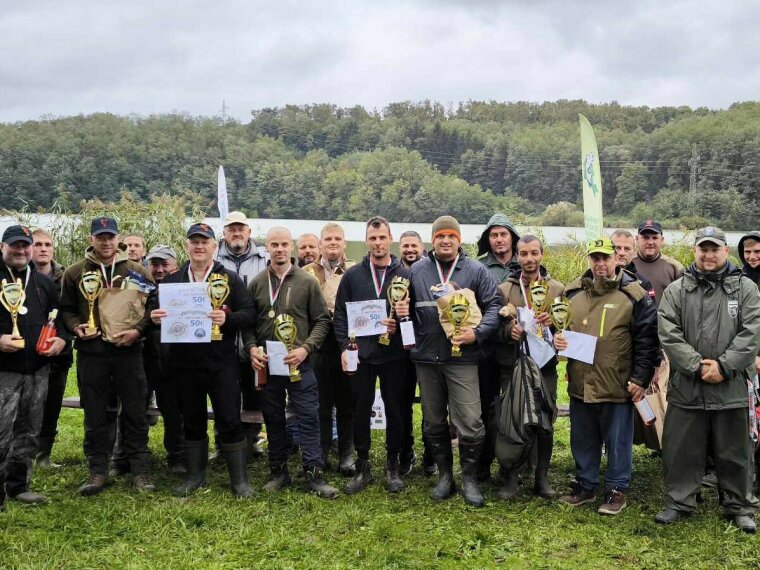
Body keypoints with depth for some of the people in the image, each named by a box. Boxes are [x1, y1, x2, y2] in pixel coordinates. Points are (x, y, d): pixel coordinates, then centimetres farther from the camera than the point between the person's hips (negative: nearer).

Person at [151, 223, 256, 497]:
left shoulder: (230, 279, 3)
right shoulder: (171, 280, 11)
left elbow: (249, 313, -3)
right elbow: (159, 312, 14)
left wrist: (227, 319, -22)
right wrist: (155, 318, -10)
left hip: (221, 362, -3)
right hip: (184, 364, 3)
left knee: (229, 421, 0)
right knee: (192, 421, 13)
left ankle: (239, 479, 10)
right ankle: (195, 475, 26)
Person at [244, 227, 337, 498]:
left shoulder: (307, 282, -1)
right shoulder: (257, 283, 6)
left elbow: (322, 320, 0)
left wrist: (306, 348, -12)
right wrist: (252, 348, -6)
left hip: (299, 363, -2)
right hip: (266, 363, 3)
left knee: (308, 418, -2)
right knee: (273, 419, 11)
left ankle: (314, 474, 6)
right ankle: (279, 472, 23)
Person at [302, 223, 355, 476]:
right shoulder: (307, 272, 8)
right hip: (319, 346, 0)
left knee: (347, 403, 6)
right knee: (321, 403, 6)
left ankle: (347, 454, 16)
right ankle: (321, 453, 17)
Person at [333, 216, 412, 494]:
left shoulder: (405, 274, 2)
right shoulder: (352, 275, 5)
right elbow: (340, 314, 5)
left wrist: (400, 325, -15)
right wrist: (344, 346, -3)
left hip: (394, 354, -1)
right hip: (361, 354, 1)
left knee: (396, 411, 6)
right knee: (360, 411, 6)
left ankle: (393, 466, 20)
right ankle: (363, 466, 18)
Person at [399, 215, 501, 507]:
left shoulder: (476, 270, 1)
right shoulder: (417, 270, 8)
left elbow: (493, 306, -1)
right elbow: (407, 305, 18)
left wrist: (478, 333, -14)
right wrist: (402, 312, -4)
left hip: (462, 358, -3)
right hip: (426, 357, 3)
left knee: (470, 422, -6)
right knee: (433, 422, 13)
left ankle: (470, 477, 13)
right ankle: (444, 474, 29)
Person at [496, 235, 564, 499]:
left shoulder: (558, 289, 6)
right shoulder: (504, 289, 4)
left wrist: (553, 321, -17)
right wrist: (509, 329, -17)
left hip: (545, 365, 1)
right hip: (512, 365, 0)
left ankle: (542, 478, 20)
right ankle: (510, 478, 16)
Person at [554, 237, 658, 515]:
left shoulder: (634, 295, -5)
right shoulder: (573, 292, 8)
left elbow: (646, 341, -6)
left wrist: (640, 379, -9)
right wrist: (556, 338, -1)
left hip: (617, 386, -4)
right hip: (579, 384, 5)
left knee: (617, 441, 8)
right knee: (582, 440, 16)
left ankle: (617, 490, 22)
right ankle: (584, 486, 31)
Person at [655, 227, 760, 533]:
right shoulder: (676, 290, 4)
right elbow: (668, 334, -5)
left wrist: (723, 366, -14)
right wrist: (697, 366, -13)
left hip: (731, 388, 0)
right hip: (686, 387, 1)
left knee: (735, 452, 11)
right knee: (681, 450, 9)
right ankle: (678, 502, 25)